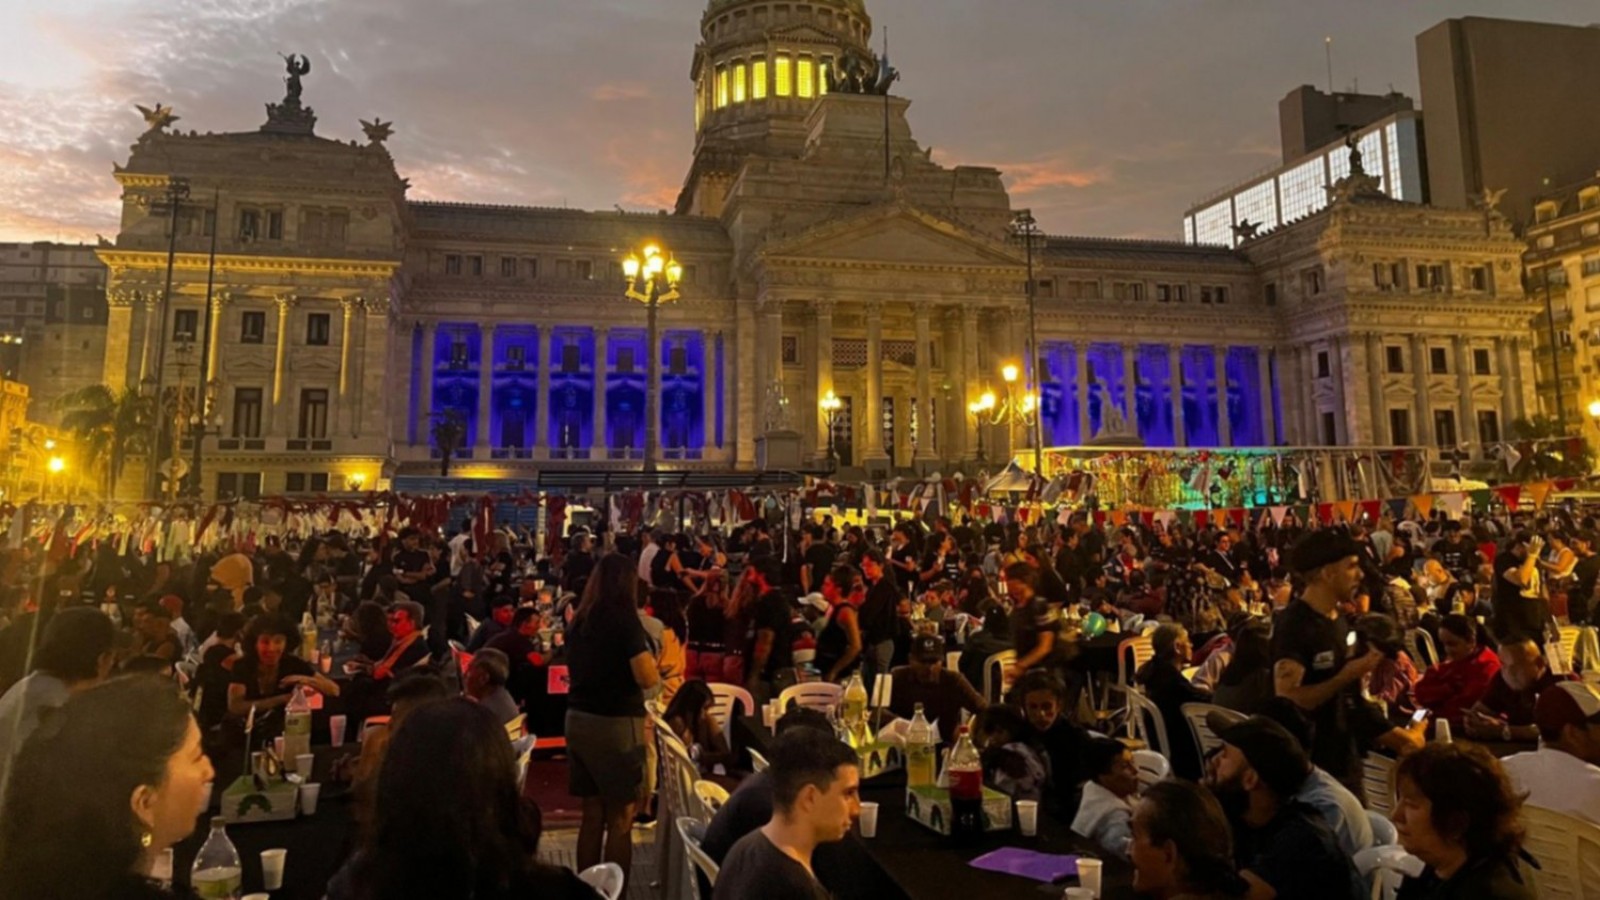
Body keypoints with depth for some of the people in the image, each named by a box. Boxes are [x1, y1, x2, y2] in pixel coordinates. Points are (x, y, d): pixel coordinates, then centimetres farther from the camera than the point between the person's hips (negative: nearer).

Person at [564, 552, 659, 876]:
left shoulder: (578, 620, 7)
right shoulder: (625, 619, -15)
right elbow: (647, 678, -21)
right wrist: (654, 665, -1)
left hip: (579, 719, 7)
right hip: (615, 724, -7)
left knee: (592, 814, 16)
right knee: (620, 819, 4)